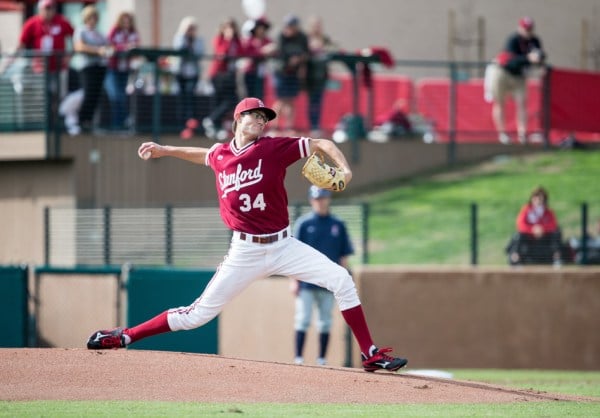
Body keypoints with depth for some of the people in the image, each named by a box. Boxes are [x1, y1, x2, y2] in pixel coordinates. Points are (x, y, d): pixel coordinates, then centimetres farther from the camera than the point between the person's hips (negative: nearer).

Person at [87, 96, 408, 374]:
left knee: (341, 281, -14)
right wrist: (165, 151, 25)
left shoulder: (274, 148, -5)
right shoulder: (220, 155, 3)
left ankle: (370, 354, -6)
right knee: (199, 314, -2)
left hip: (283, 246, 0)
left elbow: (322, 144, -5)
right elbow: (205, 156, 29)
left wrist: (344, 169, -22)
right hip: (245, 253, 0)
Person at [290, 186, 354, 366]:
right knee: (303, 319, -6)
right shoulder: (303, 223, 1)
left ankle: (322, 360, 10)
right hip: (306, 282, -2)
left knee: (325, 322, 5)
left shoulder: (338, 225, 8)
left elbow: (343, 256, 10)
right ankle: (298, 358, -5)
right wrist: (294, 280, -7)